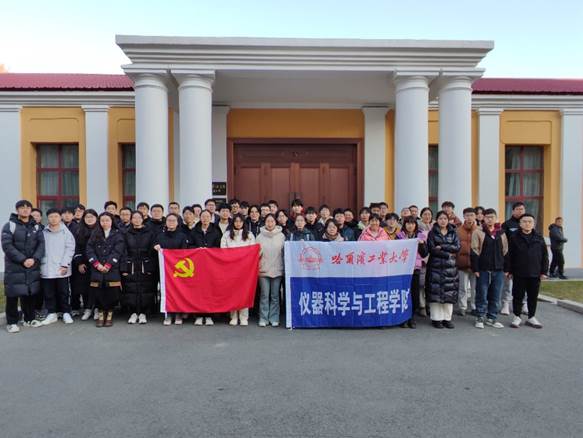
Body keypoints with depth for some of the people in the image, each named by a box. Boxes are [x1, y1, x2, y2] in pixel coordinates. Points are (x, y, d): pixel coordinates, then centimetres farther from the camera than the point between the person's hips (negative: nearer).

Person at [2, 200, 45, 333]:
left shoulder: (36, 226, 9)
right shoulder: (9, 225, -3)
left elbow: (41, 244, 2)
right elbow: (7, 246, -11)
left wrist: (34, 259, -14)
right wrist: (23, 260, -18)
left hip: (33, 267, 3)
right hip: (14, 267, -3)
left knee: (30, 293, 10)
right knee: (13, 294, 0)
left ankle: (29, 318, 22)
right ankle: (11, 322, 12)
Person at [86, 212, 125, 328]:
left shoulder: (117, 234, 6)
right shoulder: (95, 234, 13)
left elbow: (117, 251, -4)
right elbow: (89, 250, 4)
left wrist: (108, 265, -12)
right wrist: (97, 264, -9)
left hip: (112, 269, -2)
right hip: (97, 269, 2)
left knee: (111, 293, -3)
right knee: (99, 293, 0)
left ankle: (109, 315, 10)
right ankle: (100, 315, 12)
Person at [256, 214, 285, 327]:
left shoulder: (281, 236, 4)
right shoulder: (260, 236, 4)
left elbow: (285, 252, 5)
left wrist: (284, 267, 1)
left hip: (277, 270, 0)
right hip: (263, 270, 0)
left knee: (275, 295, 7)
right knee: (264, 295, 3)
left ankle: (274, 318, 15)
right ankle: (263, 319, 11)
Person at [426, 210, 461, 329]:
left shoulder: (453, 233, 12)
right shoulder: (432, 233, 4)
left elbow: (457, 247, -3)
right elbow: (431, 249, -8)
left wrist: (442, 246, -12)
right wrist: (448, 254, -10)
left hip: (450, 266, 2)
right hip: (436, 266, -2)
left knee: (449, 292, 1)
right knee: (436, 292, -4)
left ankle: (447, 318, 11)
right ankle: (436, 318, 4)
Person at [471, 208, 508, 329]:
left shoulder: (501, 233, 10)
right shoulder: (478, 232, -3)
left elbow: (505, 251, 14)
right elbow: (474, 251, -6)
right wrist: (475, 268, -10)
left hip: (498, 269, 4)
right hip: (483, 269, -4)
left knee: (495, 296, 9)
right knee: (482, 295, 3)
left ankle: (492, 318, 21)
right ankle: (479, 318, 14)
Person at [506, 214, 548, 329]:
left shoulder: (539, 238, 4)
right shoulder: (514, 238, -3)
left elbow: (544, 256, 6)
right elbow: (509, 255, -2)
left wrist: (544, 271, 3)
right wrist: (508, 270, -4)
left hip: (535, 274, 2)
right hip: (519, 273, -2)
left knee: (533, 297, 11)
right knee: (518, 296, 5)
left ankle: (531, 317, 25)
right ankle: (517, 317, 17)